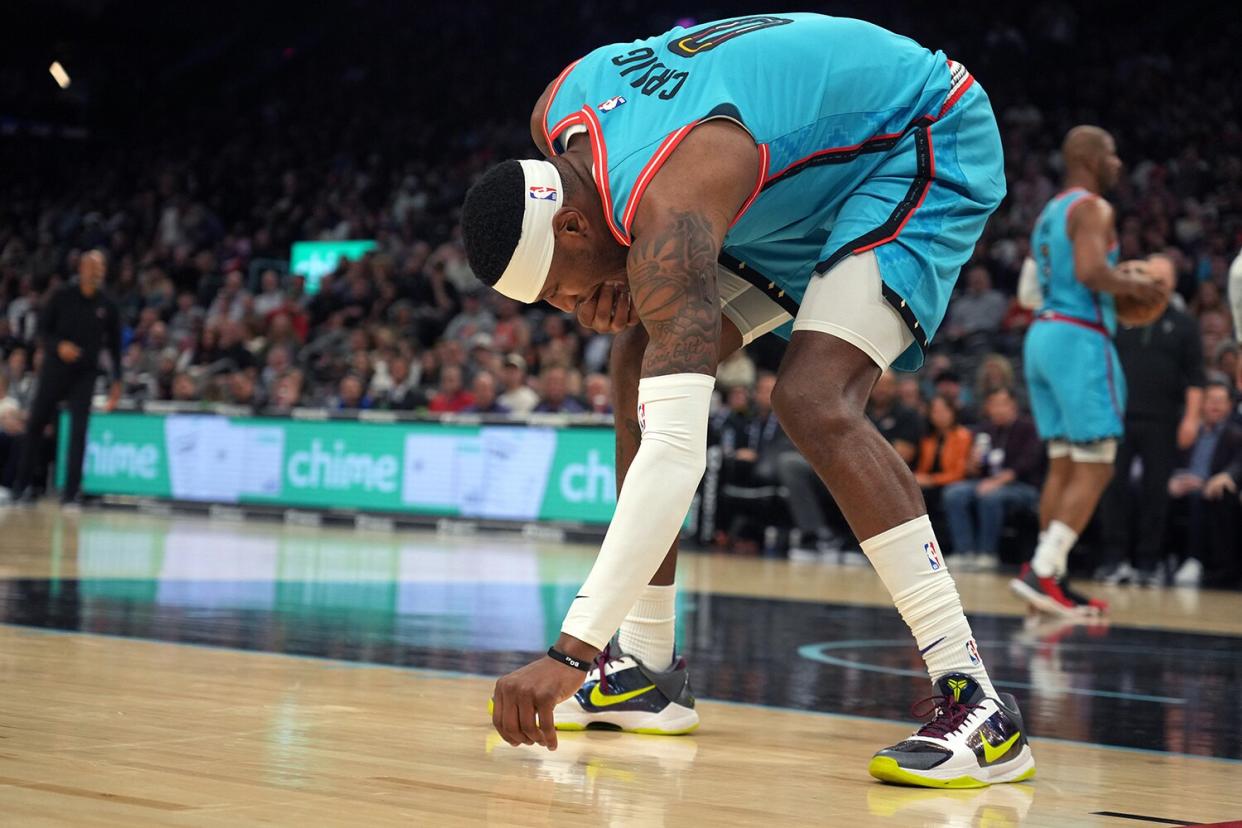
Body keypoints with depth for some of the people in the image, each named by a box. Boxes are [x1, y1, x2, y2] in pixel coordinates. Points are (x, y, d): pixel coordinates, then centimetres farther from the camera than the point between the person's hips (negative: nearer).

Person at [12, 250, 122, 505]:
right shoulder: (62, 297, -1)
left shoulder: (108, 307, 2)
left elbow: (114, 345, 7)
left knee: (79, 431, -7)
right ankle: (22, 483, 16)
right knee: (35, 423, 4)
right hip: (54, 368, 0)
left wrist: (116, 380, 4)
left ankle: (72, 491, -2)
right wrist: (59, 345, -18)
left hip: (85, 374, 0)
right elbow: (43, 328, 2)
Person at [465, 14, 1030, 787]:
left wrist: (571, 651, -49)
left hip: (925, 142, -10)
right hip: (813, 169, 10)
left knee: (816, 399, -29)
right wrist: (618, 280, -10)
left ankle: (977, 703, -27)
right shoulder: (557, 119, -13)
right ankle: (649, 671, 9)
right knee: (643, 360, 2)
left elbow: (674, 454, -44)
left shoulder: (668, 214, -37)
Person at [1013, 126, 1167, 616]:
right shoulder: (1093, 208, -8)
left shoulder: (1050, 212, 21)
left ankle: (1052, 580, 9)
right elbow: (1090, 271, -23)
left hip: (1042, 336, 9)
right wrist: (1133, 286, -6)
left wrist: (1119, 285, 21)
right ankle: (1040, 571, -16)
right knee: (1095, 470, -8)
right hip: (1079, 337, -9)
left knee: (1063, 466, 11)